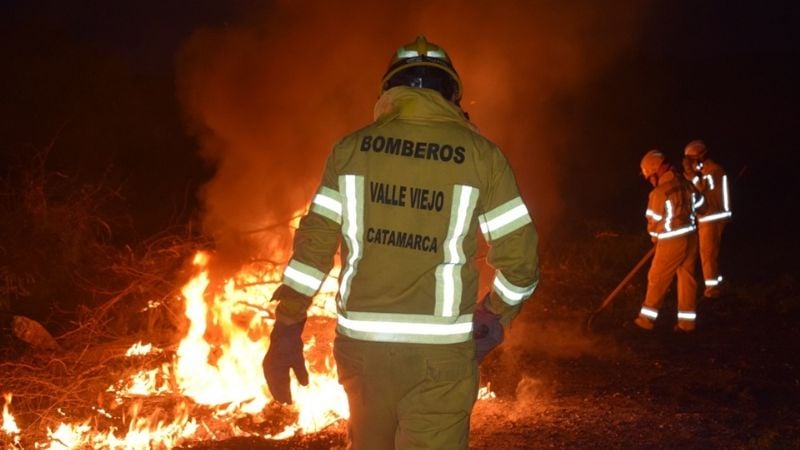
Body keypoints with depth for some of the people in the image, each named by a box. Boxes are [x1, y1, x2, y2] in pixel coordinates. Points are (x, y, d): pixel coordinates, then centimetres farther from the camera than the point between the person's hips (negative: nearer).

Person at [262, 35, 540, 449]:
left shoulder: (352, 148, 3)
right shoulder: (480, 154, -2)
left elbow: (313, 245, 1)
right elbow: (519, 256, -1)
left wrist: (287, 329, 7)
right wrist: (496, 316, 16)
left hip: (362, 342, 3)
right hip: (439, 351, -3)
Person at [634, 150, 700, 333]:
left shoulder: (659, 192, -19)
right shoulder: (686, 184, 2)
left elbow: (653, 221, -9)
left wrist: (655, 237, 10)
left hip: (672, 242, -7)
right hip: (691, 237, 7)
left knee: (657, 279, 7)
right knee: (687, 278, 12)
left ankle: (647, 319, 16)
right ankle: (687, 321, 16)